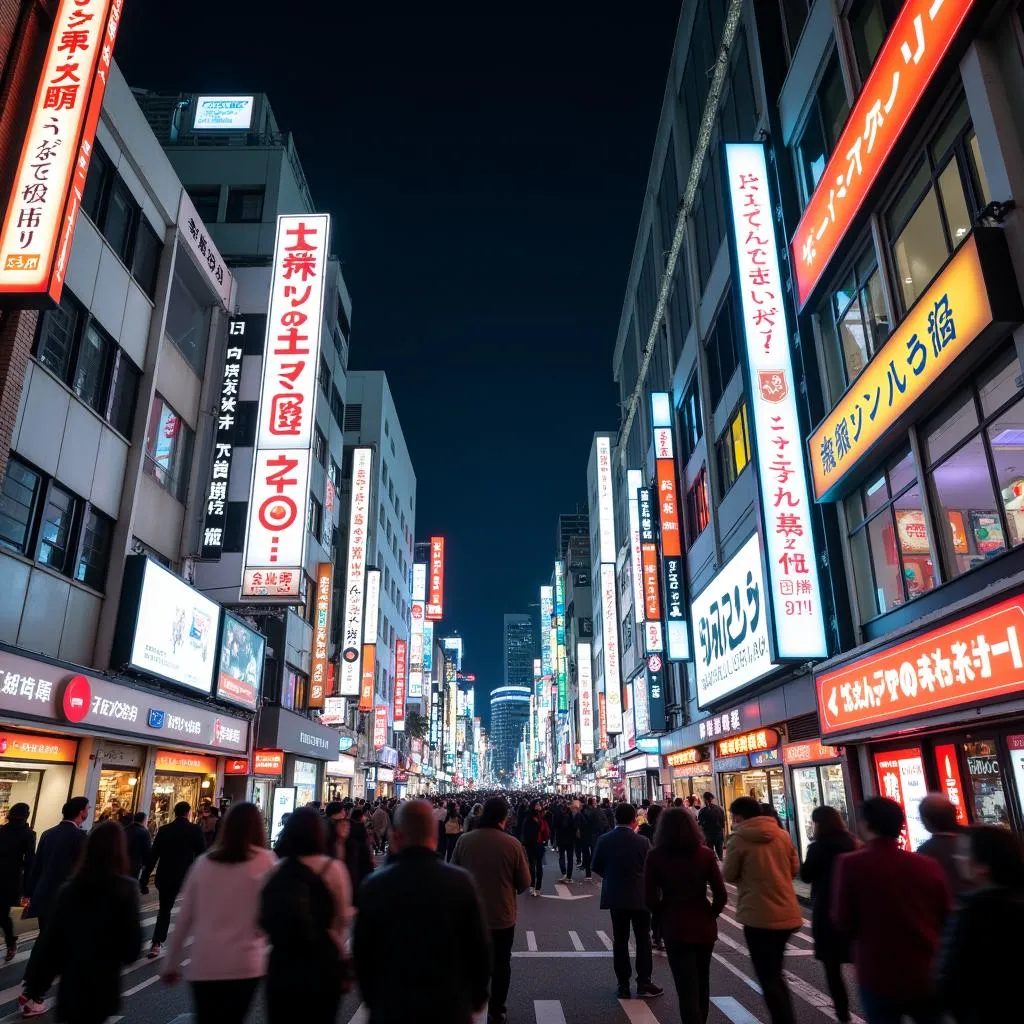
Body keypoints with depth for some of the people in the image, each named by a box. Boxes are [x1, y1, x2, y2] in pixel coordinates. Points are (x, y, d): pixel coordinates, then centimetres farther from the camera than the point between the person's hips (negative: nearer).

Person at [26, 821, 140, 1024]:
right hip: (102, 985, -4)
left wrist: (40, 980, 11)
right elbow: (132, 940, -12)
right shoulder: (126, 888, -16)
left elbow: (51, 938, -1)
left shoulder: (69, 889, -4)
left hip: (71, 982, 4)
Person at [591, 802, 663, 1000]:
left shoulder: (604, 840, -7)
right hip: (639, 896, -2)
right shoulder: (642, 842, -15)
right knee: (643, 939, 11)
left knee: (620, 940, 10)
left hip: (615, 896, 2)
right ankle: (644, 983, 13)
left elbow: (597, 867, 1)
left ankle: (623, 986, 13)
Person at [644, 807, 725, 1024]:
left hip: (675, 927, -3)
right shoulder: (705, 854, -4)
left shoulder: (655, 856, -8)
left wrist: (663, 918, 7)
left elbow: (650, 898, -10)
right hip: (704, 926, 3)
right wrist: (709, 916, 12)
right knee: (701, 984, 22)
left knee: (687, 989, 2)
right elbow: (721, 895, -4)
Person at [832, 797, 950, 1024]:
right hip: (928, 976, 3)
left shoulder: (851, 864, -14)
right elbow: (946, 919, 5)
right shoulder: (929, 865, -5)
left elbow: (843, 924, -10)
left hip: (879, 976, -2)